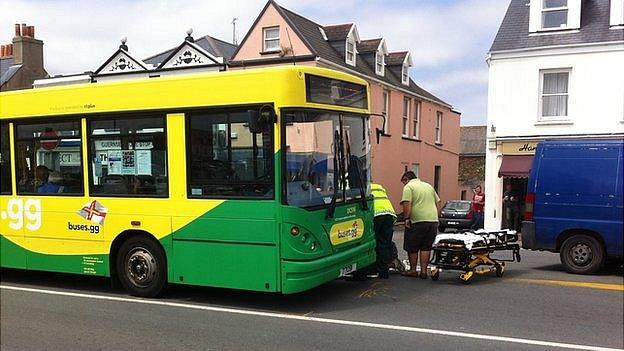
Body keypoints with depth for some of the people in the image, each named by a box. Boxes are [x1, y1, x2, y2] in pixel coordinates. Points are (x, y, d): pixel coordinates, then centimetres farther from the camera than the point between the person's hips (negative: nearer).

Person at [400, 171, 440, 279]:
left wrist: (406, 218, -13)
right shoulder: (429, 186, 20)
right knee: (426, 247, 11)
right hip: (433, 221, 6)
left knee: (412, 248, 8)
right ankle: (424, 271, 10)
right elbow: (437, 202, 21)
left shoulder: (408, 187, -1)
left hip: (417, 221, -6)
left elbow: (407, 204, -14)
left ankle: (413, 270, 14)